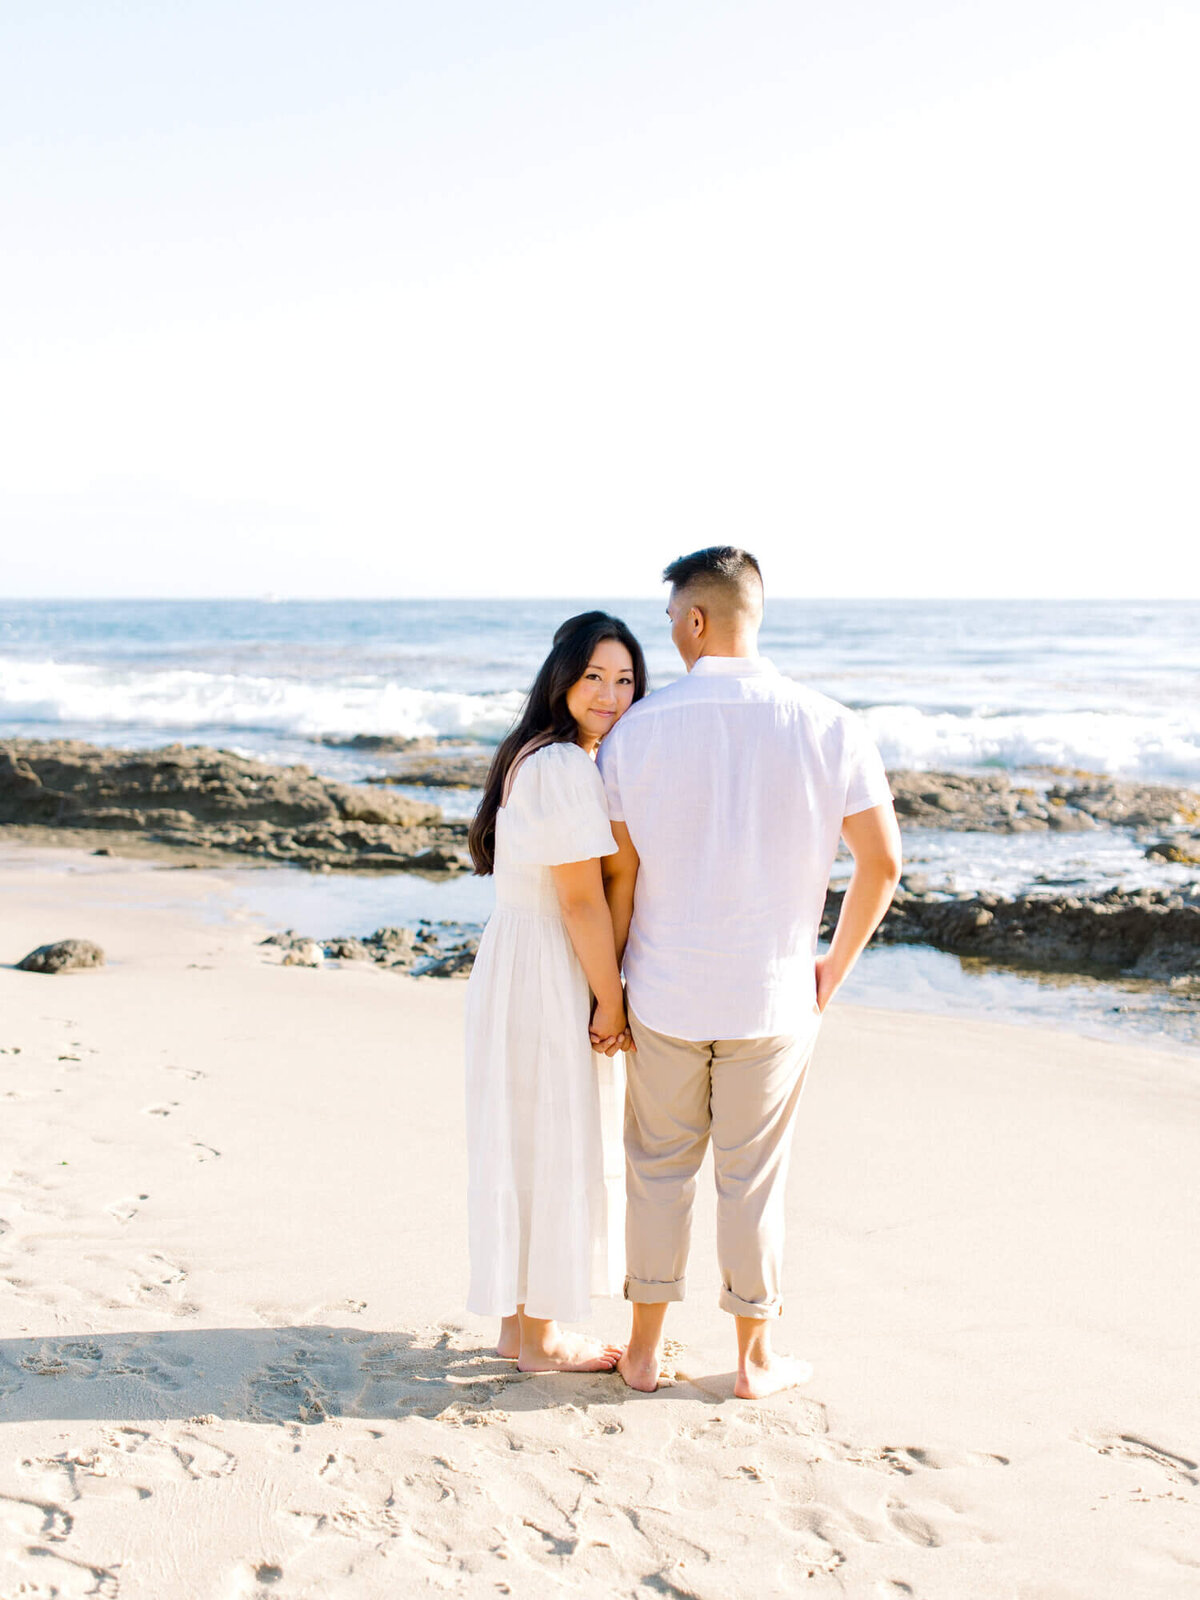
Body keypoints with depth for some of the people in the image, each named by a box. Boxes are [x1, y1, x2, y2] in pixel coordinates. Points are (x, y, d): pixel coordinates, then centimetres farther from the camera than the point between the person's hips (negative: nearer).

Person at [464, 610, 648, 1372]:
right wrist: (612, 1002, -11)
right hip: (552, 976, -10)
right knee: (557, 1148, 2)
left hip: (512, 965, 10)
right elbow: (582, 900, -20)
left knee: (526, 1145, 16)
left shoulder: (531, 758, 13)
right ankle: (542, 1338, 16)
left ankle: (519, 1322, 29)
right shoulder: (567, 768, -19)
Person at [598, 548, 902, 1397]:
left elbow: (619, 873, -5)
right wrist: (837, 964, 10)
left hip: (666, 993, 0)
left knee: (659, 1170, 16)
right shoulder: (827, 727, -9)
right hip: (772, 998, 0)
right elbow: (883, 863, -5)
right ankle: (755, 1358, 26)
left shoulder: (637, 729, -9)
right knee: (753, 1180, 13)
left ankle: (647, 1350, 28)